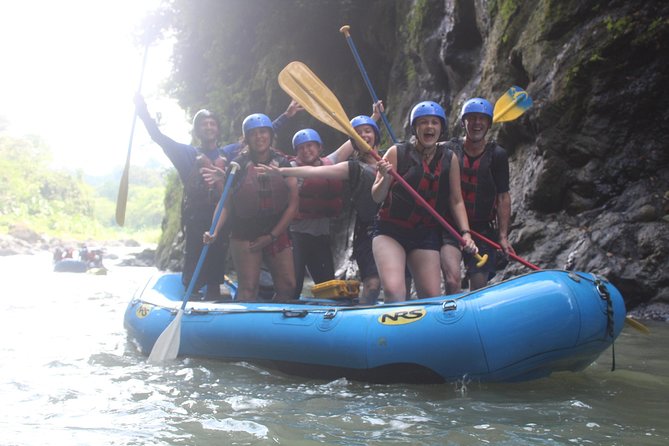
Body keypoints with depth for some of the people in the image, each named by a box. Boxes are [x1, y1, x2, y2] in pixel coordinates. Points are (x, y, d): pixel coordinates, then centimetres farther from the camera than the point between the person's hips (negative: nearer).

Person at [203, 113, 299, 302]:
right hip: (244, 236, -2)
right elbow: (225, 202, -2)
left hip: (277, 236, 2)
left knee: (287, 287, 0)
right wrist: (215, 231, -16)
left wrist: (272, 236, -5)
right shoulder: (238, 165, -1)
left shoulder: (283, 164, 2)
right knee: (248, 289, -7)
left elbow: (293, 203, 0)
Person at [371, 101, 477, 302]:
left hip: (427, 236, 3)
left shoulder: (449, 159, 5)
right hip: (390, 232, -3)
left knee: (432, 298, -1)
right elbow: (377, 197, -5)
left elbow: (456, 201, 9)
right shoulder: (397, 153, -5)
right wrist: (386, 178, -25)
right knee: (393, 292, -22)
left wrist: (465, 232, -3)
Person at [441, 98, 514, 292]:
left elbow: (503, 197, 2)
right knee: (453, 278, -21)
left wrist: (503, 236, -5)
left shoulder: (497, 155, 2)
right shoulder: (448, 150, 0)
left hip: (483, 229, 2)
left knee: (479, 287, 5)